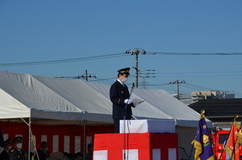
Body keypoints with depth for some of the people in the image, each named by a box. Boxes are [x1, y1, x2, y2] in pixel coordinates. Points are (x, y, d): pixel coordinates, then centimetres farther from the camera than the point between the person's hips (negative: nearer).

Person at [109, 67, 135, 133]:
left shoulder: (125, 87, 21)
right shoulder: (114, 86, -6)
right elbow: (113, 99, -16)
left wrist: (133, 103, 6)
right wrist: (124, 101, -27)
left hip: (126, 115, 9)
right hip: (119, 115, -9)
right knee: (119, 132, -9)